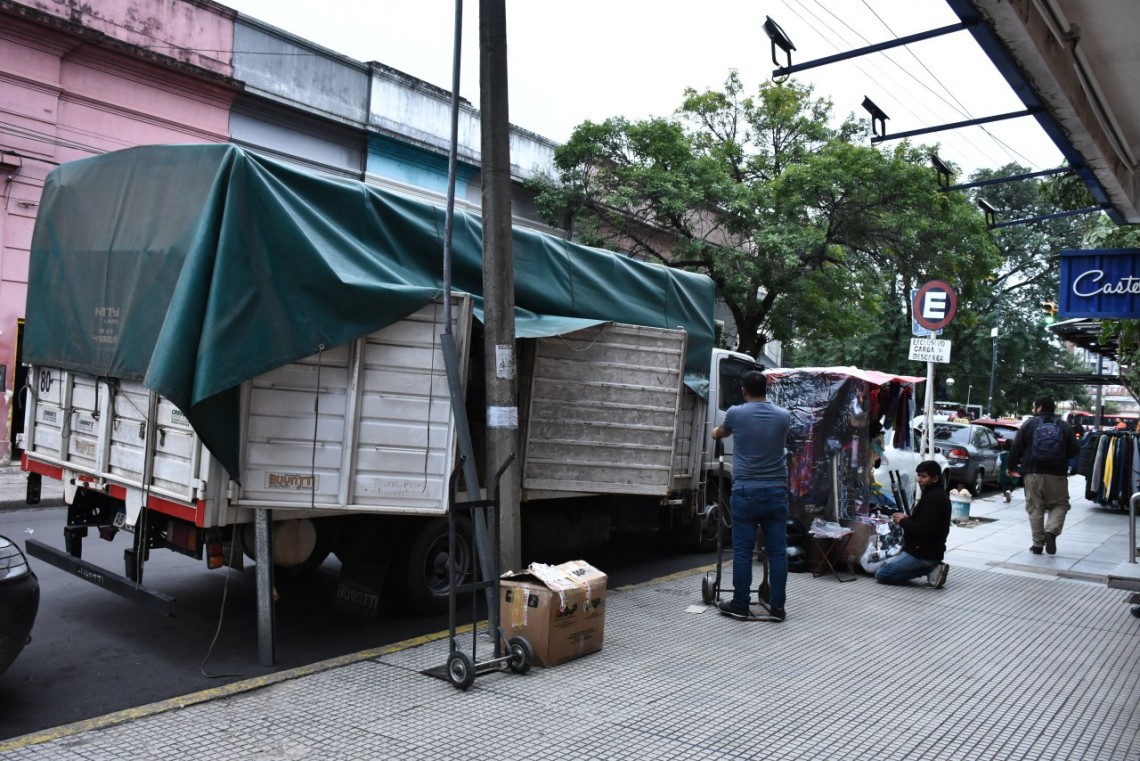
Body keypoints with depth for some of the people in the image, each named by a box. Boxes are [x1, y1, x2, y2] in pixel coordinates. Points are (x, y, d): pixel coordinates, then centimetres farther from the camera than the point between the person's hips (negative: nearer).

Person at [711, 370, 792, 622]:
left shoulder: (735, 413, -2)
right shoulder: (783, 416, 6)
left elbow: (721, 433, 21)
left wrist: (715, 433, 47)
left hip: (746, 492, -2)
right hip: (776, 492, 3)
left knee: (742, 551, 3)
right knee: (777, 551, 6)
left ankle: (740, 606, 10)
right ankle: (777, 607, 11)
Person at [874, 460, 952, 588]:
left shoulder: (932, 498, -20)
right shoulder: (939, 495, 13)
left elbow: (924, 529, -28)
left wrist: (903, 521, -13)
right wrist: (907, 518, 4)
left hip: (922, 553, -10)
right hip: (931, 550, 10)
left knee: (881, 575, -9)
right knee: (887, 565, 21)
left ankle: (930, 570, -8)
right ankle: (932, 567, 8)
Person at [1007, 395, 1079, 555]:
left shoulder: (1029, 424, 0)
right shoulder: (1064, 426, 4)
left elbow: (1016, 448, -1)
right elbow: (1073, 450, 5)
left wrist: (1012, 467, 12)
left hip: (1033, 473, -1)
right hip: (1057, 475, 1)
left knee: (1035, 508, 6)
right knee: (1060, 505, 12)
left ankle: (1038, 543, 5)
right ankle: (1051, 531, -13)